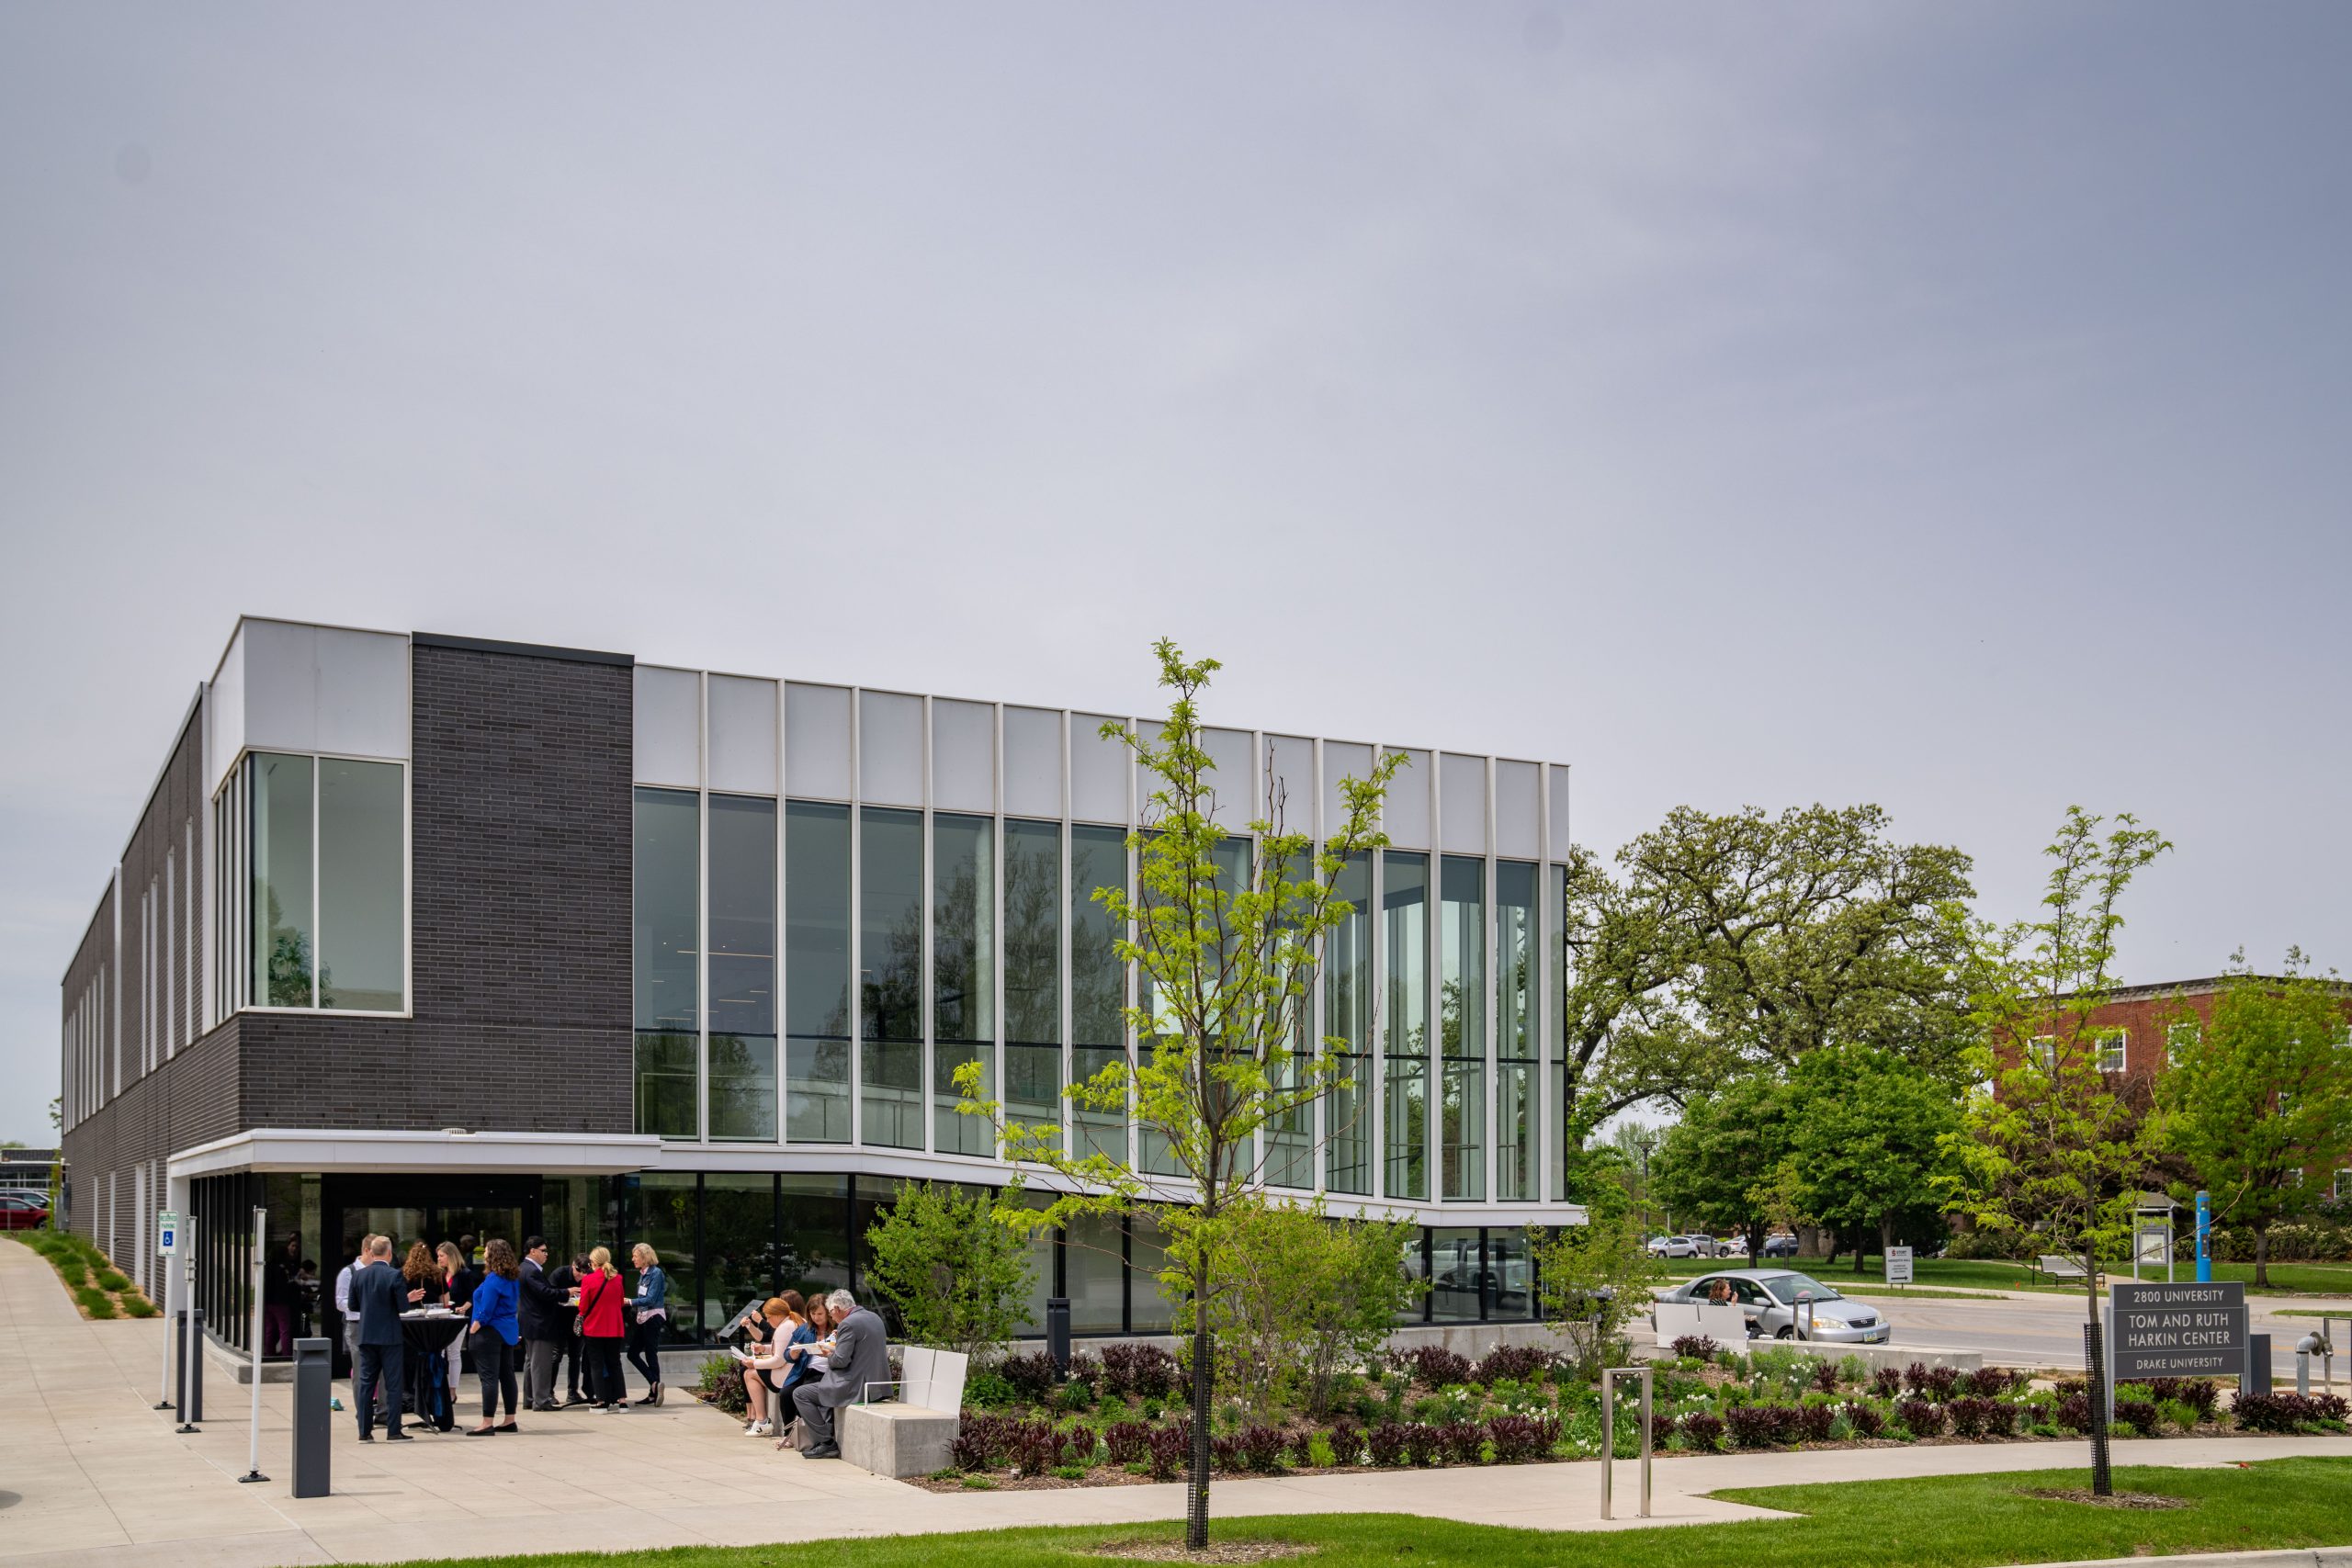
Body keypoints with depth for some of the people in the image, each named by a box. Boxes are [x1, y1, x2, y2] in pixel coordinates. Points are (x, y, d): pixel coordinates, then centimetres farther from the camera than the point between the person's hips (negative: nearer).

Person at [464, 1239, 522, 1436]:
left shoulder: (493, 1279, -17)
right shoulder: (512, 1278, 11)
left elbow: (486, 1310, -19)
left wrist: (472, 1331, -14)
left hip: (490, 1331, -9)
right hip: (508, 1331, 9)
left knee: (489, 1377, -8)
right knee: (507, 1374, 11)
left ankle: (487, 1423, -9)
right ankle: (510, 1420, 15)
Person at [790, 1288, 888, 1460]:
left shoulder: (848, 1324, -17)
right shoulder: (874, 1318, 12)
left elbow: (841, 1360, -19)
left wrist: (830, 1353, 2)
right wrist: (837, 1345, 19)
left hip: (857, 1386, -10)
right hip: (877, 1383, 10)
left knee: (800, 1394, -1)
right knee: (824, 1387, 31)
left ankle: (827, 1444, -3)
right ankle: (828, 1435, 26)